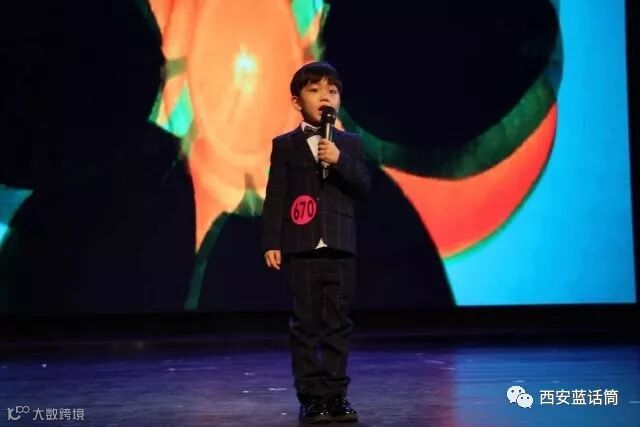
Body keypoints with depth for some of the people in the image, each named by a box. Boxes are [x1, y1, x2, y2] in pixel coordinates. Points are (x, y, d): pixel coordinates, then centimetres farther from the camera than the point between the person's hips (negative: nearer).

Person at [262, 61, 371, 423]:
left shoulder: (350, 143, 10)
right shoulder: (285, 145, 4)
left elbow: (364, 186, -1)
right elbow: (275, 197, 0)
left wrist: (340, 160, -16)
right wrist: (272, 243, -7)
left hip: (340, 247, 2)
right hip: (301, 248, -2)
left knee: (338, 323, 5)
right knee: (306, 324, 2)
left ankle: (336, 394, 12)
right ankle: (311, 397, 7)